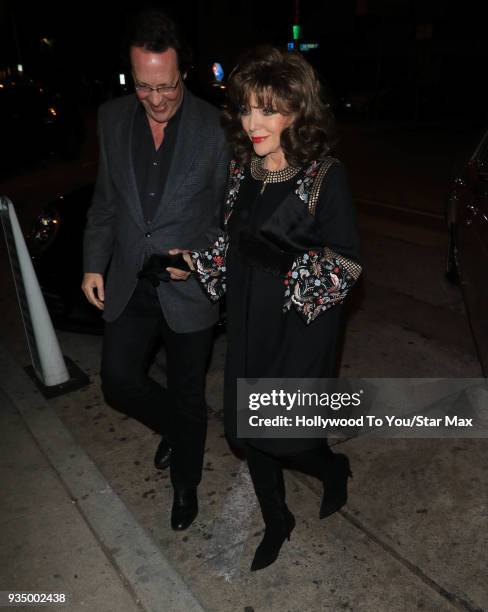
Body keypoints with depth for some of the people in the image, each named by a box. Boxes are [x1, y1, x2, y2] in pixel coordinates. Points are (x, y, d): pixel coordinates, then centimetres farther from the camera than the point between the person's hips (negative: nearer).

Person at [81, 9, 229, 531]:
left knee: (187, 395, 11)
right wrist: (94, 264, 4)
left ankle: (185, 482, 39)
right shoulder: (112, 118, 0)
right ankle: (177, 426, 41)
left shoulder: (214, 127, -12)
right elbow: (105, 200, 8)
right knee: (118, 382, 9)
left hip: (188, 288, -3)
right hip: (128, 286, 4)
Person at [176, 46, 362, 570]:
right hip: (248, 325, 6)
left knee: (280, 435, 1)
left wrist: (286, 264, -23)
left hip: (300, 328, -5)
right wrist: (198, 262, -2)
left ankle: (333, 468, 39)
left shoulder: (324, 176, -15)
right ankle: (276, 521, 41)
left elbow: (347, 263, -13)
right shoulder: (242, 171, 2)